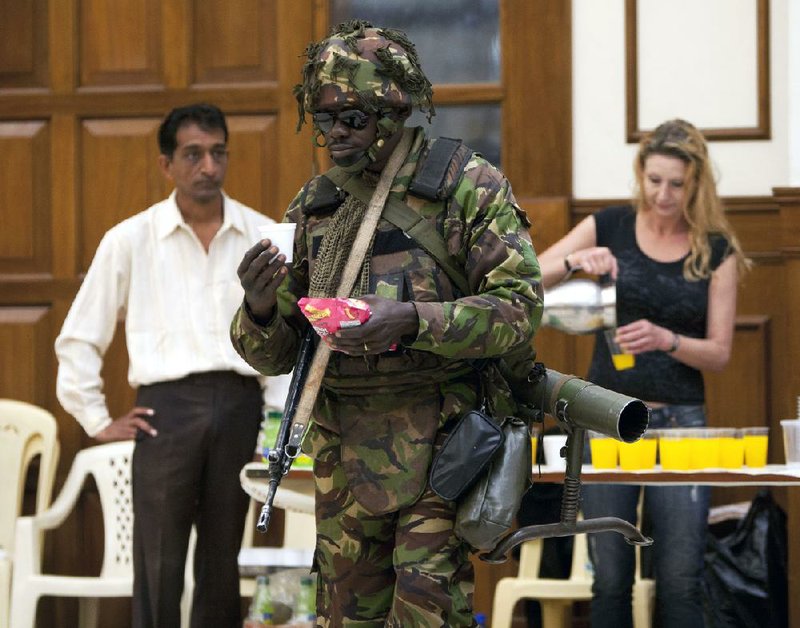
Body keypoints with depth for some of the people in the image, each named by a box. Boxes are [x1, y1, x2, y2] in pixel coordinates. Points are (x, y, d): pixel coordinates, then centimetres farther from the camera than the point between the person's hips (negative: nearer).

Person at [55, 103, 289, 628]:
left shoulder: (263, 238, 6)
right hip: (168, 406, -2)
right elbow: (79, 339, 7)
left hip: (239, 405, 2)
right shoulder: (129, 241, 3)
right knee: (158, 567, -2)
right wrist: (97, 421, 3)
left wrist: (280, 420, 3)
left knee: (222, 562, 9)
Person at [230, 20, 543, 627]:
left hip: (442, 437, -5)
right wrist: (260, 308, -12)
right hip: (347, 449, 5)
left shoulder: (468, 185, -4)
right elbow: (273, 353, 12)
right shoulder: (315, 206, 11)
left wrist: (413, 320, -25)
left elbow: (520, 307, -12)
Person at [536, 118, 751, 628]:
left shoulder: (717, 251, 2)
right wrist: (574, 261, -19)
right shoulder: (609, 227, 2)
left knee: (681, 579, -3)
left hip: (680, 420, -1)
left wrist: (665, 340, -19)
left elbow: (719, 352, 0)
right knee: (611, 575, 3)